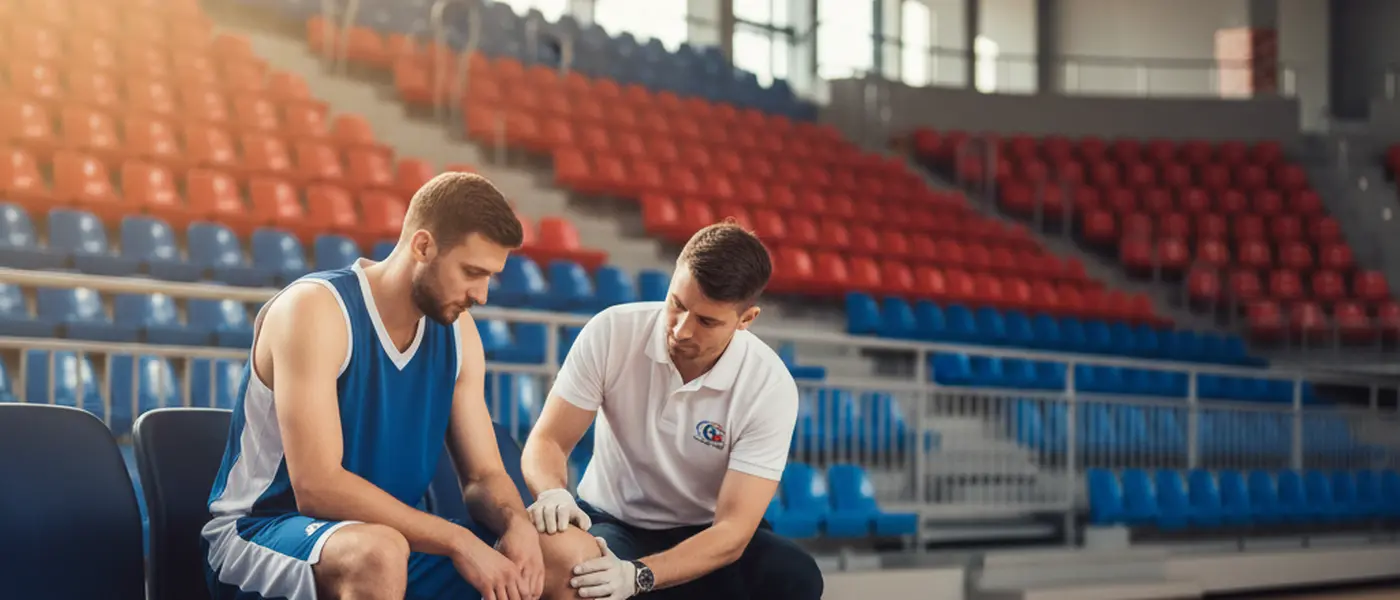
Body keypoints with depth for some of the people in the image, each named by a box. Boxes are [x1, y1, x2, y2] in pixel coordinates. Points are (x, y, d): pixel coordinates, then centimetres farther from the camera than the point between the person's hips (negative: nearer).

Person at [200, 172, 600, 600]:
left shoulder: (457, 330, 3)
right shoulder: (315, 309, -19)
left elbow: (483, 474, 6)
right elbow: (316, 487, -28)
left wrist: (516, 523, -19)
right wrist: (459, 542, -30)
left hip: (392, 536, 6)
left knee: (574, 558, -7)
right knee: (379, 554, -39)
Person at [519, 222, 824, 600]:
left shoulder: (770, 387, -20)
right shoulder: (611, 332, -17)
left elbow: (733, 530, -24)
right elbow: (547, 441, -12)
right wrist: (553, 494, -37)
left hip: (706, 535, 1)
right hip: (610, 523, 0)